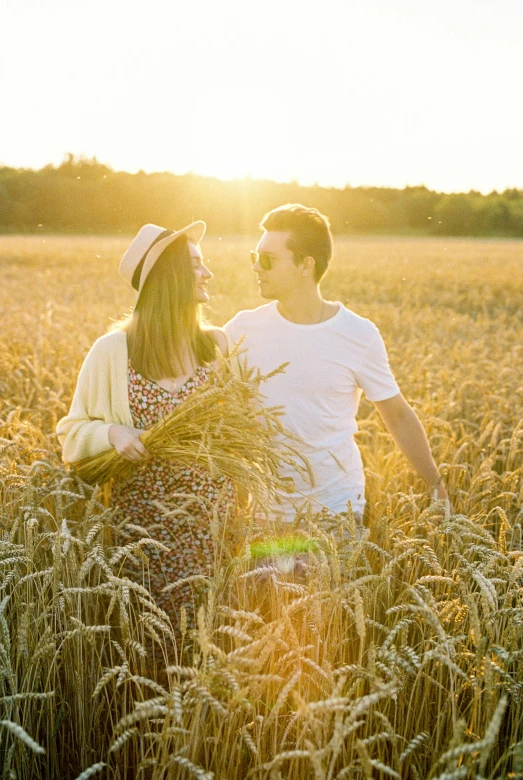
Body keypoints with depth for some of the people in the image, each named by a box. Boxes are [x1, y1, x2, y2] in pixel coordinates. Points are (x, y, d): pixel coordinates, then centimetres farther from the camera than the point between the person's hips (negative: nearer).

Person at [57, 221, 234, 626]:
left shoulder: (217, 344, 4)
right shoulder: (113, 350, -4)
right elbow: (72, 432, 4)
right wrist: (112, 433, -17)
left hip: (215, 518, 2)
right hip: (146, 521, -2)